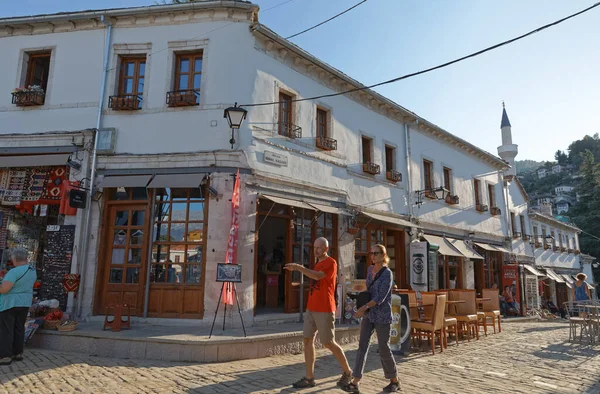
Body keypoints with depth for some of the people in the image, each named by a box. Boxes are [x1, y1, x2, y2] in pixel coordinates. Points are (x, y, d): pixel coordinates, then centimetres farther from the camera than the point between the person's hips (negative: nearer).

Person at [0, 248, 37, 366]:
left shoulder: (14, 272, -21)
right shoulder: (32, 271, 6)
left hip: (10, 304, -8)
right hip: (25, 303, 8)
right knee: (19, 329, 13)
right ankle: (18, 353, 18)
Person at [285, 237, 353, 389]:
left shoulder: (331, 262, -12)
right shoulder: (318, 263, 16)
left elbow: (318, 276, -27)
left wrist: (298, 267, -28)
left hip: (324, 310, -8)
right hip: (311, 308, 8)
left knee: (328, 343, 0)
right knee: (308, 340, 3)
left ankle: (347, 372, 21)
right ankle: (309, 378, 10)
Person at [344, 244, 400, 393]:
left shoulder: (387, 273, -14)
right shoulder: (370, 269, 7)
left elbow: (381, 296, -22)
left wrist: (364, 307, -30)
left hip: (382, 316, -6)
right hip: (368, 315, 6)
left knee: (384, 349, 4)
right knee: (362, 346, -1)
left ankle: (395, 381, 25)